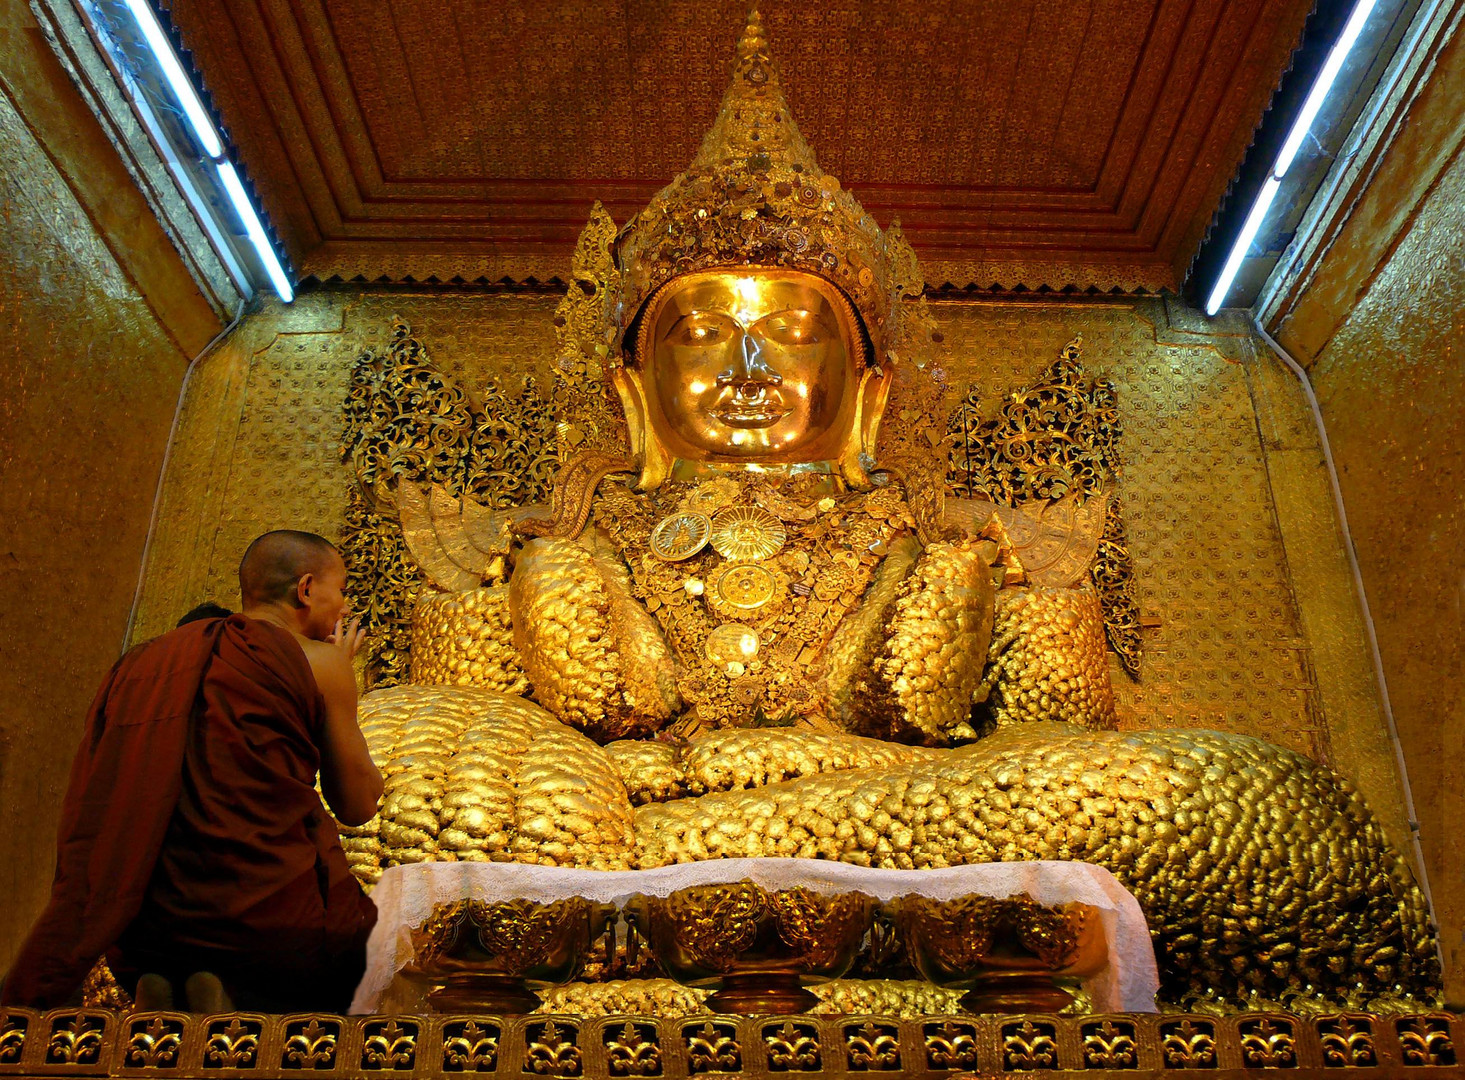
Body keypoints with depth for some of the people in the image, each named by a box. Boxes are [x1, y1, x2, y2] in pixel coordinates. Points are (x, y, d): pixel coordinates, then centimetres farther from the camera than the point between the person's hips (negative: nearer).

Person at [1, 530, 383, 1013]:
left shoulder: (140, 663, 12)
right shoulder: (317, 661, -3)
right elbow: (358, 806, 4)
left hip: (145, 941, 6)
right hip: (270, 925, -6)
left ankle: (159, 992, 2)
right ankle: (244, 1002, -6)